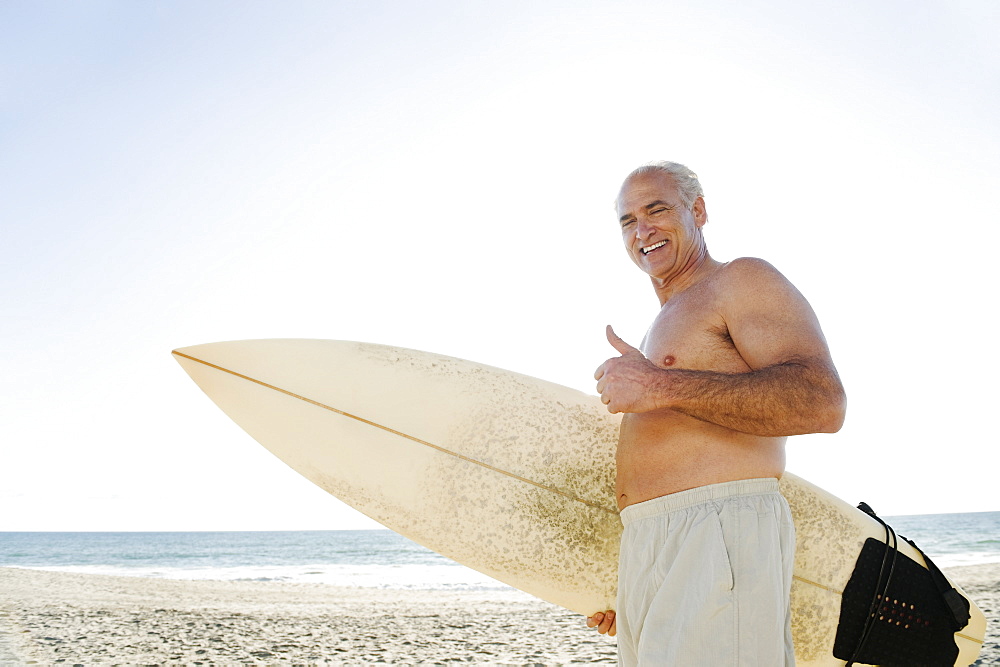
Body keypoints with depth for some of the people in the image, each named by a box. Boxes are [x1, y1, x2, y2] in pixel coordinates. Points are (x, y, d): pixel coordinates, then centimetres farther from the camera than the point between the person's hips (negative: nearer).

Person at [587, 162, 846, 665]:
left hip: (721, 539, -9)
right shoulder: (660, 330, 26)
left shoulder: (742, 281, 0)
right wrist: (621, 586, 23)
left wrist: (664, 388, -20)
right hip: (644, 550, 9)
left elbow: (823, 402, -17)